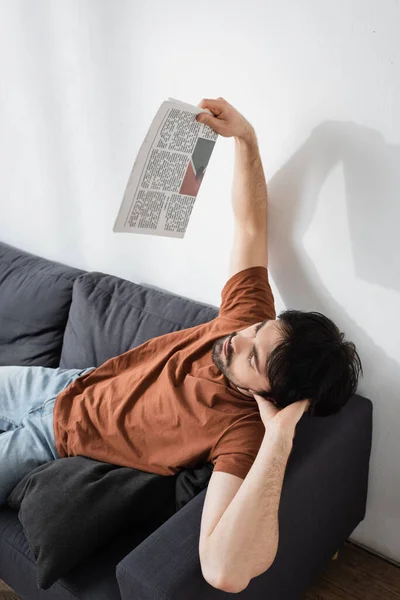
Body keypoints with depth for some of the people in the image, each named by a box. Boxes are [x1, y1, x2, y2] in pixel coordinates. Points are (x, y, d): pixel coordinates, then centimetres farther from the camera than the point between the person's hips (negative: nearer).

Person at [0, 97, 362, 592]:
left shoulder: (243, 429, -37)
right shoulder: (249, 316, -20)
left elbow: (225, 571, -52)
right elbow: (251, 225, -10)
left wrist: (279, 437, -51)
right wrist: (245, 137, -22)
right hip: (74, 385, 6)